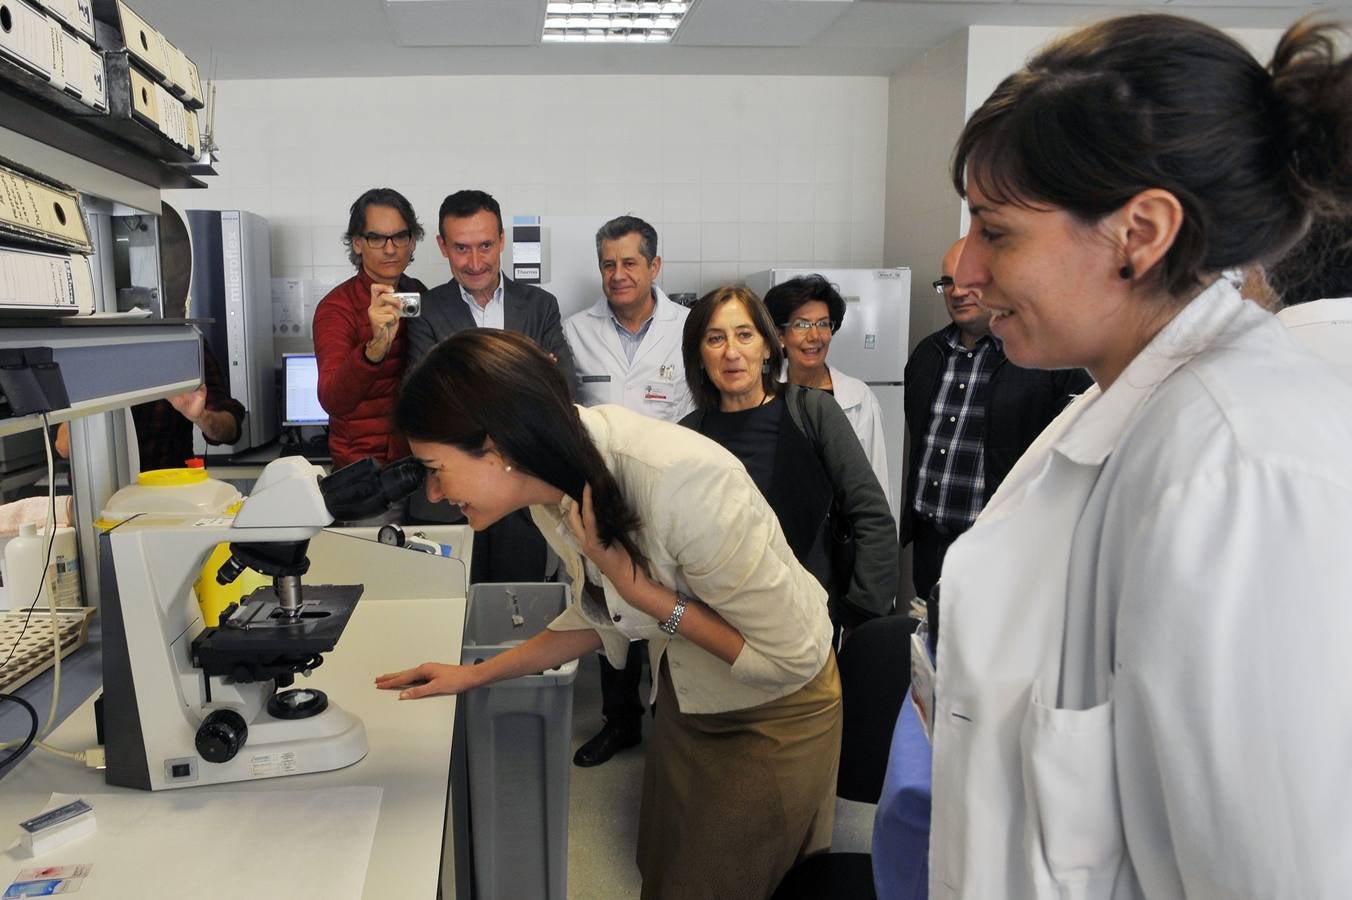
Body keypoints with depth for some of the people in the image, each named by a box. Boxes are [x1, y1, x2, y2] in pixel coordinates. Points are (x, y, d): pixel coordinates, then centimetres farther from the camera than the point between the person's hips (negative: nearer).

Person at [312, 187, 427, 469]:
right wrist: (376, 347, -45)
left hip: (418, 454, 5)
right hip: (363, 463, -5)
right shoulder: (337, 307, -15)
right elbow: (332, 401, -30)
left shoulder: (418, 293, 2)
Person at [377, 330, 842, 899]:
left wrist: (637, 587, -30)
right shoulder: (558, 485, -12)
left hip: (773, 713, -6)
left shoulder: (681, 485, -37)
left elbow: (792, 656, -26)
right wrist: (478, 674, 1)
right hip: (684, 694, 6)